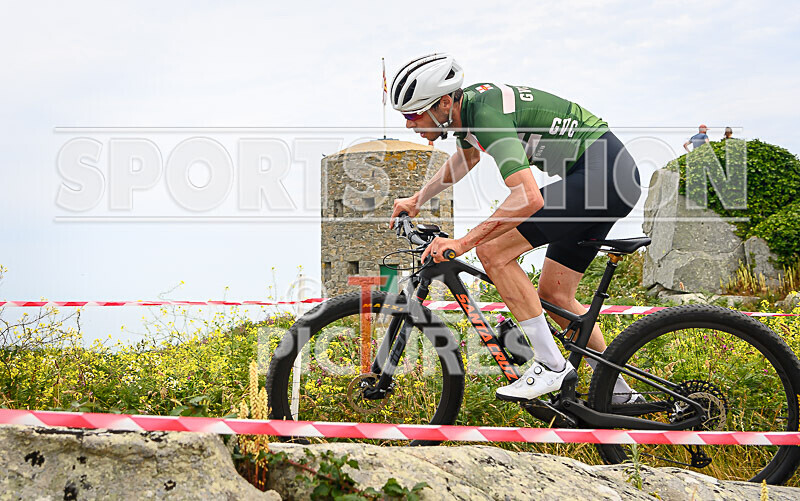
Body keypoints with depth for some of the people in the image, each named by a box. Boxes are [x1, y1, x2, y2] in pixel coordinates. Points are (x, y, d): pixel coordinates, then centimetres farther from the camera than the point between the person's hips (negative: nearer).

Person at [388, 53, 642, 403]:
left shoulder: (486, 113, -23)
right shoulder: (467, 102, 7)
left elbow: (529, 198, -34)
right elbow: (465, 157, 31)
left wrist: (461, 242, -30)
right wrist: (416, 200, 31)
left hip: (604, 174, -10)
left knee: (493, 253, -14)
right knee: (553, 295, 12)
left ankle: (551, 366, -9)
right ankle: (619, 393, 22)